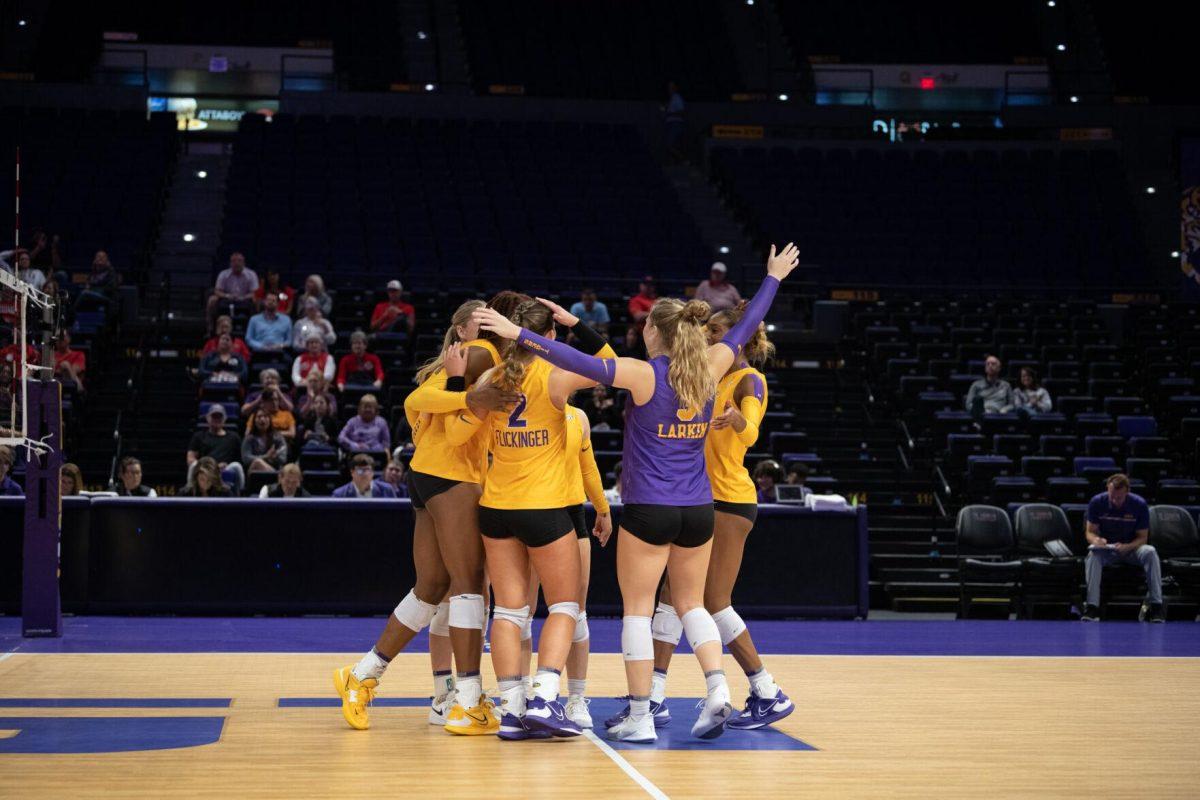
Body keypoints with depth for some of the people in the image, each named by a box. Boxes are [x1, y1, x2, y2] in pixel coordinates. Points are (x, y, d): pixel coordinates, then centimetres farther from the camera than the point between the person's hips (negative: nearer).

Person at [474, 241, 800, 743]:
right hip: (697, 509, 5)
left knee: (638, 609, 3)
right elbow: (744, 329, 19)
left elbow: (579, 362, -20)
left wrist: (516, 333, -20)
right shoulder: (709, 368, 3)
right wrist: (774, 277, 32)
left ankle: (639, 717, 3)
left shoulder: (643, 374, -11)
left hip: (648, 510, -5)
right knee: (691, 604, 18)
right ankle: (717, 688, -1)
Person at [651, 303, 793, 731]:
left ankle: (769, 695, 2)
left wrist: (736, 418, -51)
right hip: (702, 500, 9)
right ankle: (655, 696, 6)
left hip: (730, 501, -9)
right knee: (673, 593, 4)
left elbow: (750, 432, -31)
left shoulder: (749, 380, -10)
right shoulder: (718, 379, 16)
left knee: (714, 602, -8)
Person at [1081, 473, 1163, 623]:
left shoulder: (1140, 504, -13)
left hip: (1131, 548, 0)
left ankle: (1155, 605, -31)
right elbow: (1090, 531, -4)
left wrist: (1127, 547, -29)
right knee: (1093, 554, -34)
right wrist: (1095, 540, -29)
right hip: (1106, 548, 0)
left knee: (1150, 552, -32)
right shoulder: (1097, 502, -11)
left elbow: (1142, 537, -8)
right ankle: (1092, 606, -38)